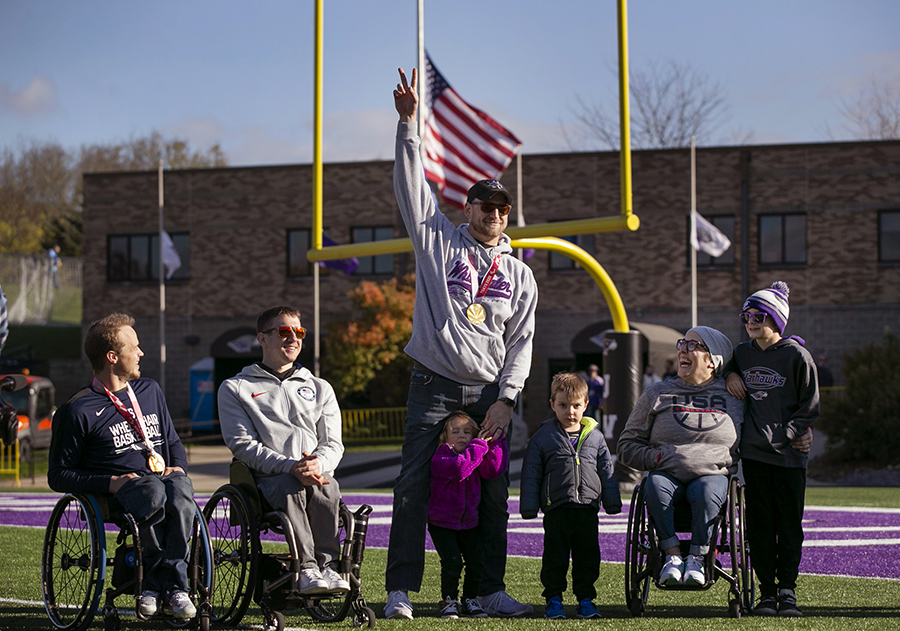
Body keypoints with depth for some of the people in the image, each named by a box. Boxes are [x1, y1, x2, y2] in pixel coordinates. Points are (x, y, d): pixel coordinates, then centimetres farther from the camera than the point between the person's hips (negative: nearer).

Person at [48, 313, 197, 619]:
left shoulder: (149, 391, 20)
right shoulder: (78, 410, 1)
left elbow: (173, 442, 30)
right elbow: (59, 476, 1)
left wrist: (178, 467, 6)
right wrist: (110, 482, -14)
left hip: (162, 480, 4)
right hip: (121, 489, -4)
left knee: (179, 489, -34)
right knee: (154, 491, -39)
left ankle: (161, 583, -28)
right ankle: (170, 583, -25)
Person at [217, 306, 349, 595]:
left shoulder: (320, 388, 28)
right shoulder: (235, 389, 16)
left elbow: (333, 443, 16)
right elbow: (242, 443, 1)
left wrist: (318, 463, -11)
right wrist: (289, 466, -16)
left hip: (317, 473, 2)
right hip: (268, 478, -2)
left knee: (326, 485, -35)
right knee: (290, 487, -38)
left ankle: (327, 567, -36)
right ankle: (306, 570, -42)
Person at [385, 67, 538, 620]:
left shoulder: (520, 275, 13)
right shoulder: (439, 241, 7)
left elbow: (521, 343, 9)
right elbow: (412, 186, -1)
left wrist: (506, 398, -3)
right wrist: (408, 123, -11)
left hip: (489, 392, 3)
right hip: (434, 385, -3)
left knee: (494, 492, 2)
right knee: (414, 486, -7)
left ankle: (492, 589, 9)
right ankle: (401, 590, -5)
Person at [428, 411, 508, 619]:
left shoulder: (477, 457, 6)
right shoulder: (441, 457, -14)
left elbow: (494, 470, -12)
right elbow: (459, 468, -34)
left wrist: (494, 442, -19)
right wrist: (480, 445, -32)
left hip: (469, 522, 5)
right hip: (442, 522, -5)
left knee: (476, 562, -2)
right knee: (452, 562, -17)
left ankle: (470, 600, 16)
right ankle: (449, 600, 1)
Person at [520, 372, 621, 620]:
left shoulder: (595, 436, 9)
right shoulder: (543, 437, 3)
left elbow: (606, 470, 15)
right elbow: (531, 474, 5)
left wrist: (612, 502, 11)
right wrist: (529, 506, 0)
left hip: (588, 508, 2)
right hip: (556, 509, -2)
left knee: (588, 556, 5)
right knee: (555, 556, 2)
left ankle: (585, 599, 14)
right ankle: (553, 599, 11)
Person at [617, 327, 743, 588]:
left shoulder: (733, 397, 13)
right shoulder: (657, 395, 15)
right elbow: (627, 445, 15)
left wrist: (731, 463, 3)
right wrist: (655, 458, -2)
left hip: (713, 475, -1)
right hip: (668, 475, 1)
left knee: (706, 491, -36)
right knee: (655, 486, -34)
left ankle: (696, 557, -24)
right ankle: (672, 555, -28)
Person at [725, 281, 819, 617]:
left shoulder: (796, 354, -4)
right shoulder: (742, 352, 10)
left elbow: (810, 404, -2)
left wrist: (789, 433, -12)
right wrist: (730, 376, 10)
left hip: (789, 452, -4)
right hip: (753, 451, 4)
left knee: (789, 523, 0)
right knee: (760, 523, 4)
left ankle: (787, 590, 8)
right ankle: (767, 591, 10)